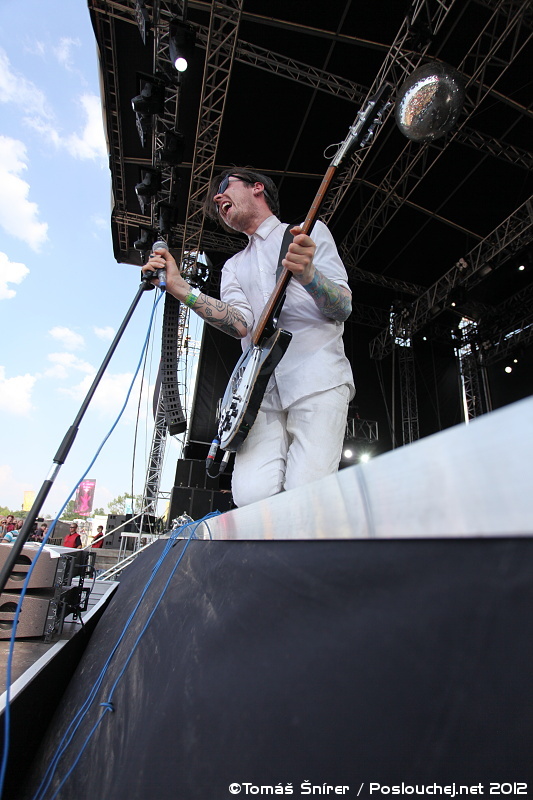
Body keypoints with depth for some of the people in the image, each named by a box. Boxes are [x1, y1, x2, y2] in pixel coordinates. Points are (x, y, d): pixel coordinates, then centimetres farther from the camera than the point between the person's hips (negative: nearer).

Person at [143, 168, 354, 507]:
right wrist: (180, 288, -7)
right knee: (252, 496, -16)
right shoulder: (234, 266, 25)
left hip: (318, 375, -2)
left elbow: (343, 308, 3)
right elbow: (241, 324, 3)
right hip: (262, 387, 3)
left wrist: (307, 274, -18)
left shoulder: (313, 231, 16)